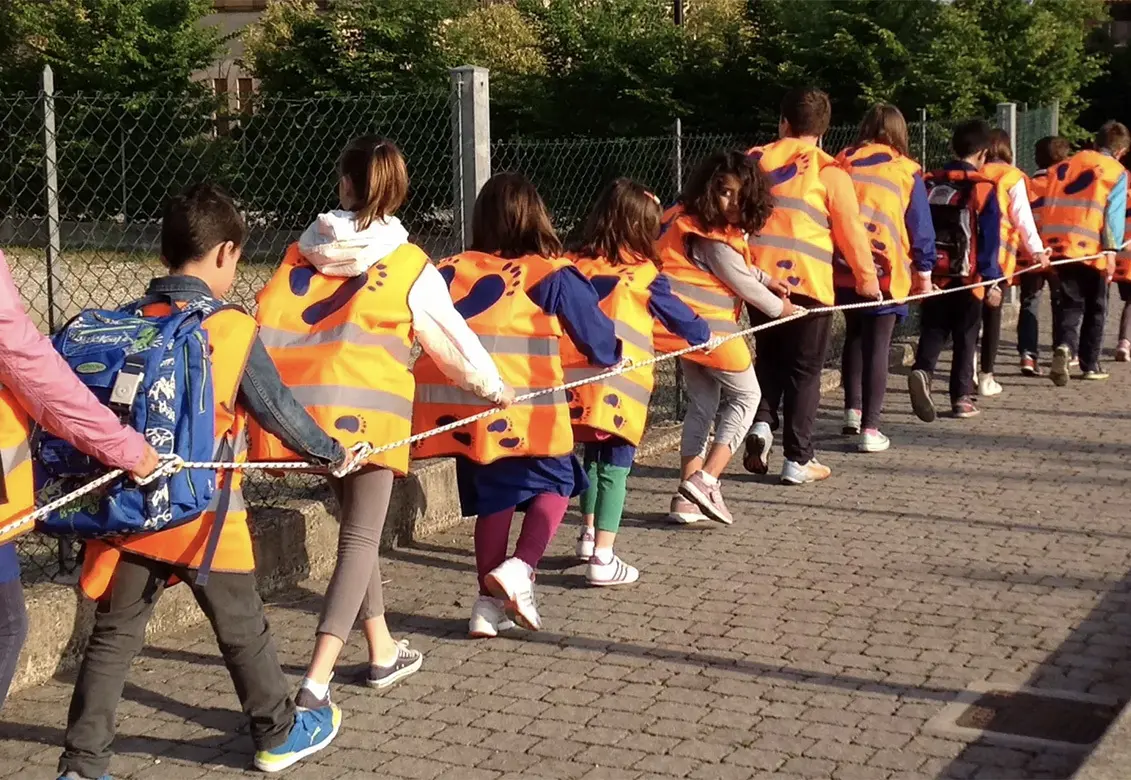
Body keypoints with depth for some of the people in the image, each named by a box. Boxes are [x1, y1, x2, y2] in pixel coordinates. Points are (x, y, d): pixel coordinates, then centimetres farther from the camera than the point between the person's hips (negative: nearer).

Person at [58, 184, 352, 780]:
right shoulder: (231, 328, -10)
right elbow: (276, 409, -4)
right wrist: (330, 452, 10)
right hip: (203, 514, -4)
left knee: (112, 639, 11)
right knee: (243, 631, 14)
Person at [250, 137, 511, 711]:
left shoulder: (303, 253, 6)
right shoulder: (410, 266, 0)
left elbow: (265, 320, -1)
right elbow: (451, 337, 7)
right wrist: (491, 386, 24)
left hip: (307, 407, 4)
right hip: (367, 413, -4)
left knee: (356, 526, 22)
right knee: (360, 540, 2)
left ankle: (383, 652, 35)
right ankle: (316, 682, -11)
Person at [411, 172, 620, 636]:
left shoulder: (451, 271, 8)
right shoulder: (552, 276, 1)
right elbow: (596, 335, 8)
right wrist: (610, 356, 27)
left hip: (460, 409, 4)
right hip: (525, 408, -4)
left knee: (494, 496, 16)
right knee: (556, 483, 15)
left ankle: (489, 603, 21)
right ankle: (519, 569, -6)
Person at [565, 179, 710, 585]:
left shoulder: (575, 266, 3)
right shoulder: (644, 276, -5)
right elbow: (681, 319, 9)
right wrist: (704, 335, 27)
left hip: (577, 384, 4)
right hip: (620, 389, -4)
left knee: (592, 456, 23)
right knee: (615, 466, 1)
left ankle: (589, 534, 36)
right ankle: (602, 558, -4)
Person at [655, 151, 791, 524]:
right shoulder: (711, 238, -19)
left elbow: (737, 265, 22)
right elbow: (740, 281, -12)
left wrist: (766, 281, 8)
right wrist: (778, 307, 3)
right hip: (710, 328, -10)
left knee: (703, 404, 15)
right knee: (745, 395, 6)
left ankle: (687, 498, 14)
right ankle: (706, 480, -6)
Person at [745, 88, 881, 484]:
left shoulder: (756, 160, 8)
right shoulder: (829, 172, -2)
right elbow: (850, 230, 0)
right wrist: (867, 278, 12)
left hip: (759, 277, 3)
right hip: (808, 281, -3)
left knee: (768, 359, 20)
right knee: (804, 370, 6)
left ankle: (761, 422, -3)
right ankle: (797, 459, 7)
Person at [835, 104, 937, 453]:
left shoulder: (842, 163, 5)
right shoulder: (907, 170, 1)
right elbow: (920, 226, 2)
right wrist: (924, 271, 12)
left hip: (843, 269, 2)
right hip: (886, 271, -2)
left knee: (854, 336, 22)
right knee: (877, 346, 2)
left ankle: (853, 410, 19)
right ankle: (869, 429, 1)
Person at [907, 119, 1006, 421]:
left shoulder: (928, 184, 3)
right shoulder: (985, 189, -8)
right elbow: (990, 241, -8)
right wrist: (992, 282, -2)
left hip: (931, 276, 3)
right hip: (968, 278, -2)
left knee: (932, 333, 11)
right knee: (965, 339, 10)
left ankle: (922, 371, -15)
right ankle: (962, 397, 12)